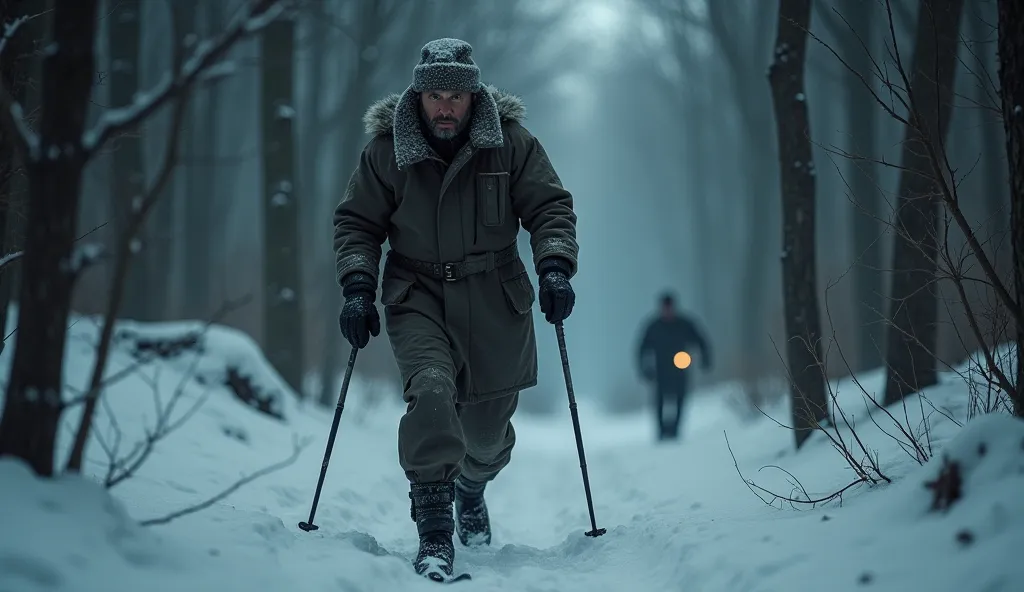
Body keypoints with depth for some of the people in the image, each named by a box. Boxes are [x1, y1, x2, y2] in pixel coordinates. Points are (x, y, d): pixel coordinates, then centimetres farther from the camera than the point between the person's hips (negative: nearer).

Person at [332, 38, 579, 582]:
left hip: (494, 299, 1)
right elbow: (355, 221, 5)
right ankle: (433, 533, -24)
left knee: (488, 426, 10)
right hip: (418, 297, -1)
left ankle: (471, 489, 47)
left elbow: (550, 206, 0)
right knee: (430, 389, -27)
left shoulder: (511, 143, -4)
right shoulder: (386, 150, -4)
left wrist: (555, 266, -15)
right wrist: (358, 286, -8)